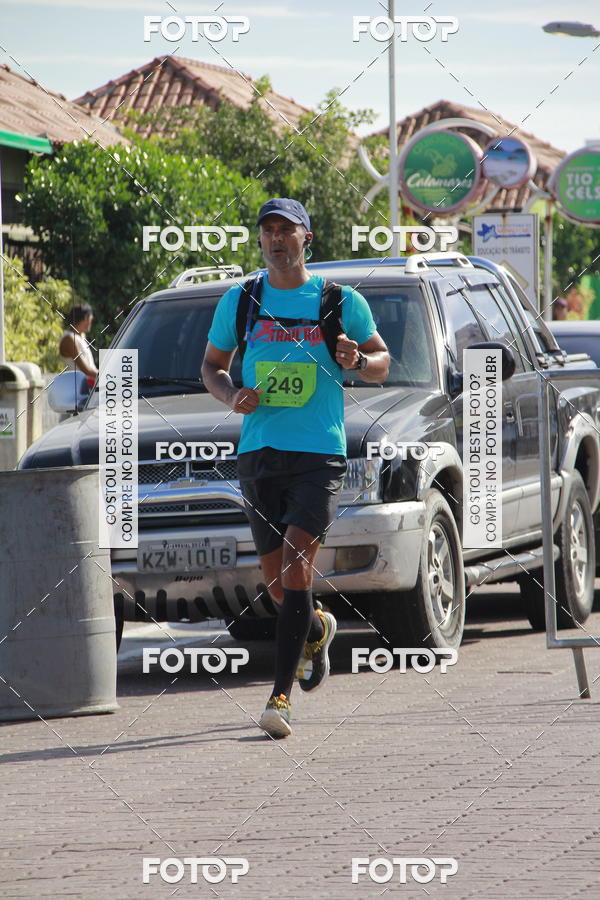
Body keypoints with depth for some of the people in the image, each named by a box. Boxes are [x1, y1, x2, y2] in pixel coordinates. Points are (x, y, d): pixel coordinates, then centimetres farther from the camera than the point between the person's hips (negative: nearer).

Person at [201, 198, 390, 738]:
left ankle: (281, 698, -18)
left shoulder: (342, 302, 3)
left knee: (295, 570, -17)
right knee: (276, 582, 10)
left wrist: (359, 361, -13)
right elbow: (212, 364, 20)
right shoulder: (239, 302, 10)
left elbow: (382, 364, 11)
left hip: (320, 452, -3)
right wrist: (231, 396, -2)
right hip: (258, 454, 3)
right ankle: (316, 630, 45)